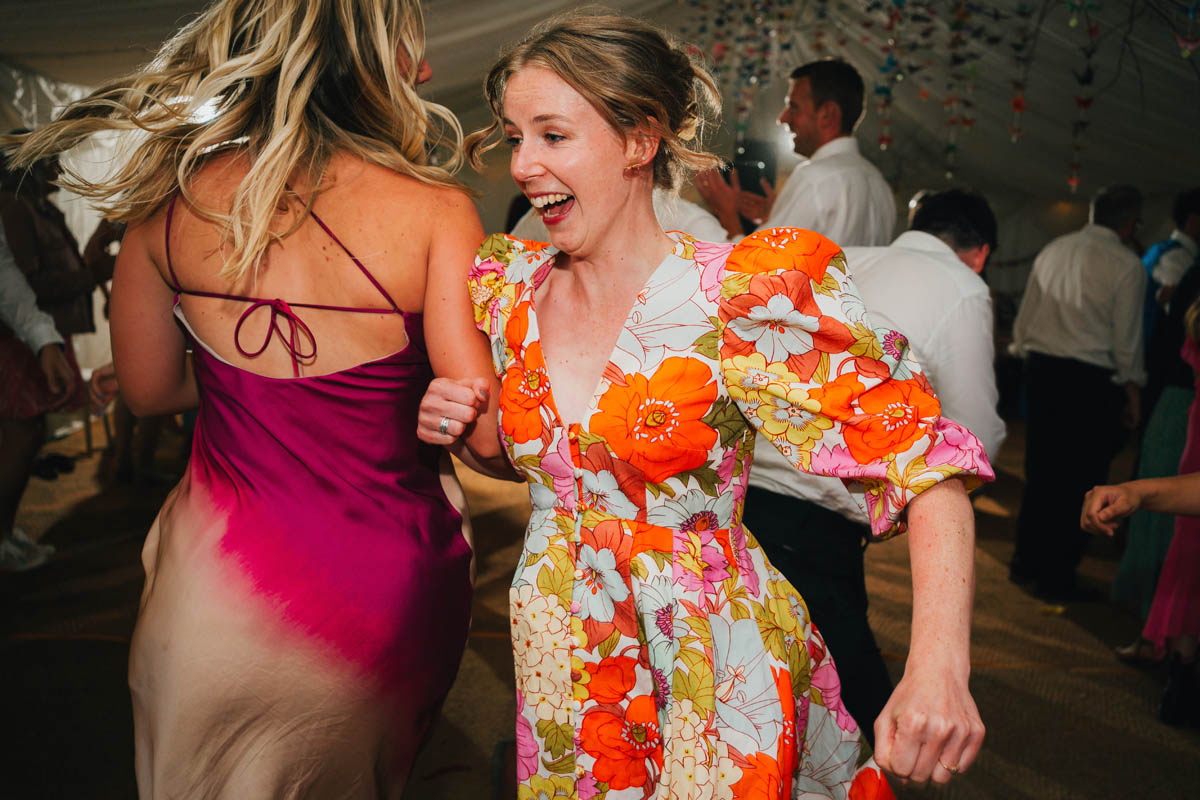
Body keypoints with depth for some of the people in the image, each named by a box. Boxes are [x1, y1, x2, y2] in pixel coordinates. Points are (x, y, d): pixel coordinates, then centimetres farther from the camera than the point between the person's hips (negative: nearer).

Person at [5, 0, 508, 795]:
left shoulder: (171, 194, -7)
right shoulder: (435, 210, -18)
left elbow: (148, 389, 5)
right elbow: (489, 433, -17)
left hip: (217, 577, 3)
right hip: (385, 587, -2)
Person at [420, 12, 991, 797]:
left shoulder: (749, 296, -19)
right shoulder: (509, 284, -3)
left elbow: (923, 456, -20)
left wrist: (939, 670, -33)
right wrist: (449, 423, -9)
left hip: (712, 672, -4)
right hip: (557, 665, 5)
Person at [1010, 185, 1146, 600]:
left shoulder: (1053, 250, 8)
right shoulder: (1127, 265, -8)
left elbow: (1024, 317, 11)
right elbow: (1126, 338, -5)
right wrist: (1132, 390, 6)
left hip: (1040, 367, 6)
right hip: (1089, 379, -6)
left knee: (1041, 469, 16)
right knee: (1082, 479, 5)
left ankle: (1026, 562, 26)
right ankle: (1057, 576, 10)